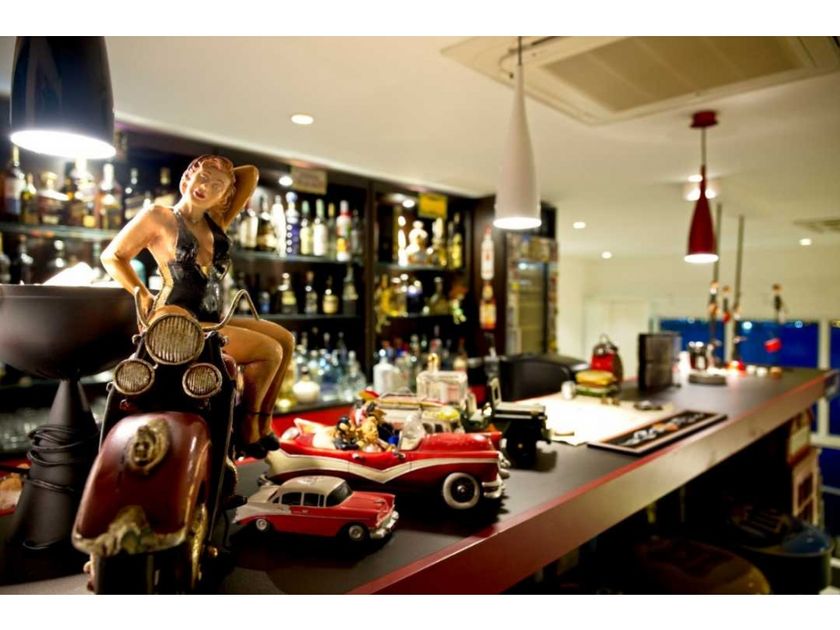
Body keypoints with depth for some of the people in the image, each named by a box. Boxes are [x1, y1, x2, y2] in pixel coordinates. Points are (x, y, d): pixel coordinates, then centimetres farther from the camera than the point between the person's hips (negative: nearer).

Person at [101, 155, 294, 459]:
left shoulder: (216, 222, 14)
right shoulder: (158, 216, -2)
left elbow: (251, 173, 16)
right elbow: (112, 256, -1)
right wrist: (144, 297, -8)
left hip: (211, 320, 8)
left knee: (284, 339, 4)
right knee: (269, 351, -18)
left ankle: (262, 425, 8)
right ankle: (246, 428, -1)